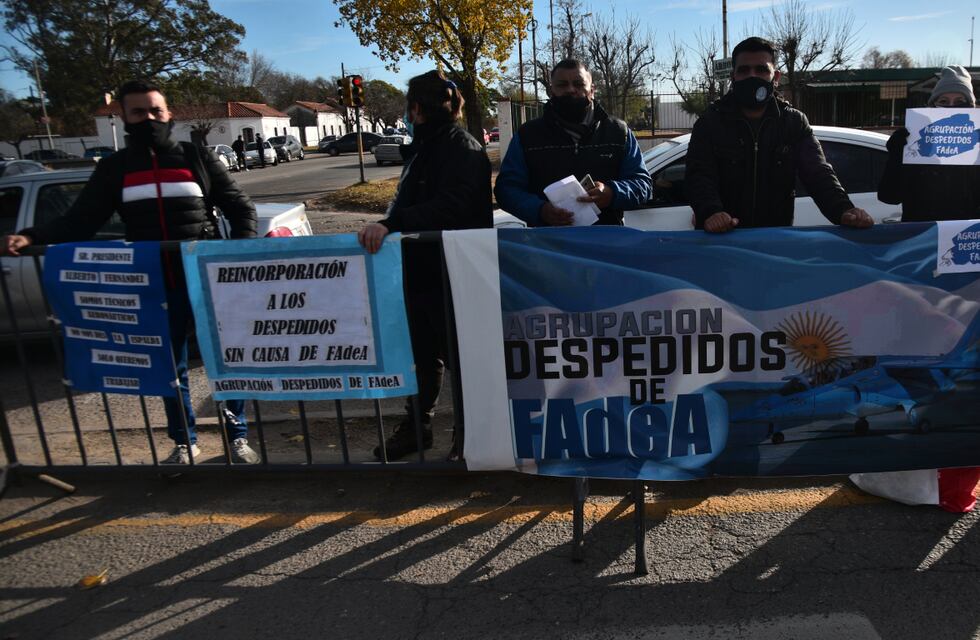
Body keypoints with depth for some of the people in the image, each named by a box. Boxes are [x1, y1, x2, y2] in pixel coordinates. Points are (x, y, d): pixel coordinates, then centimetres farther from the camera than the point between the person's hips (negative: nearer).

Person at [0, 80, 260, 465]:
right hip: (155, 286, 2)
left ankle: (237, 437, 22)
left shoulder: (198, 158, 5)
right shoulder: (113, 169, 9)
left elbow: (240, 207, 5)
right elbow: (80, 221, 5)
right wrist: (31, 237, -13)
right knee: (170, 367, 12)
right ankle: (184, 443, 29)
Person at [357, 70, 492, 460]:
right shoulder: (423, 148, 15)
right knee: (423, 352, 19)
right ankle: (416, 425, 34)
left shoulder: (462, 149, -15)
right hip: (420, 268, 9)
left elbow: (449, 206, -31)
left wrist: (391, 223, -38)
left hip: (453, 275, -9)